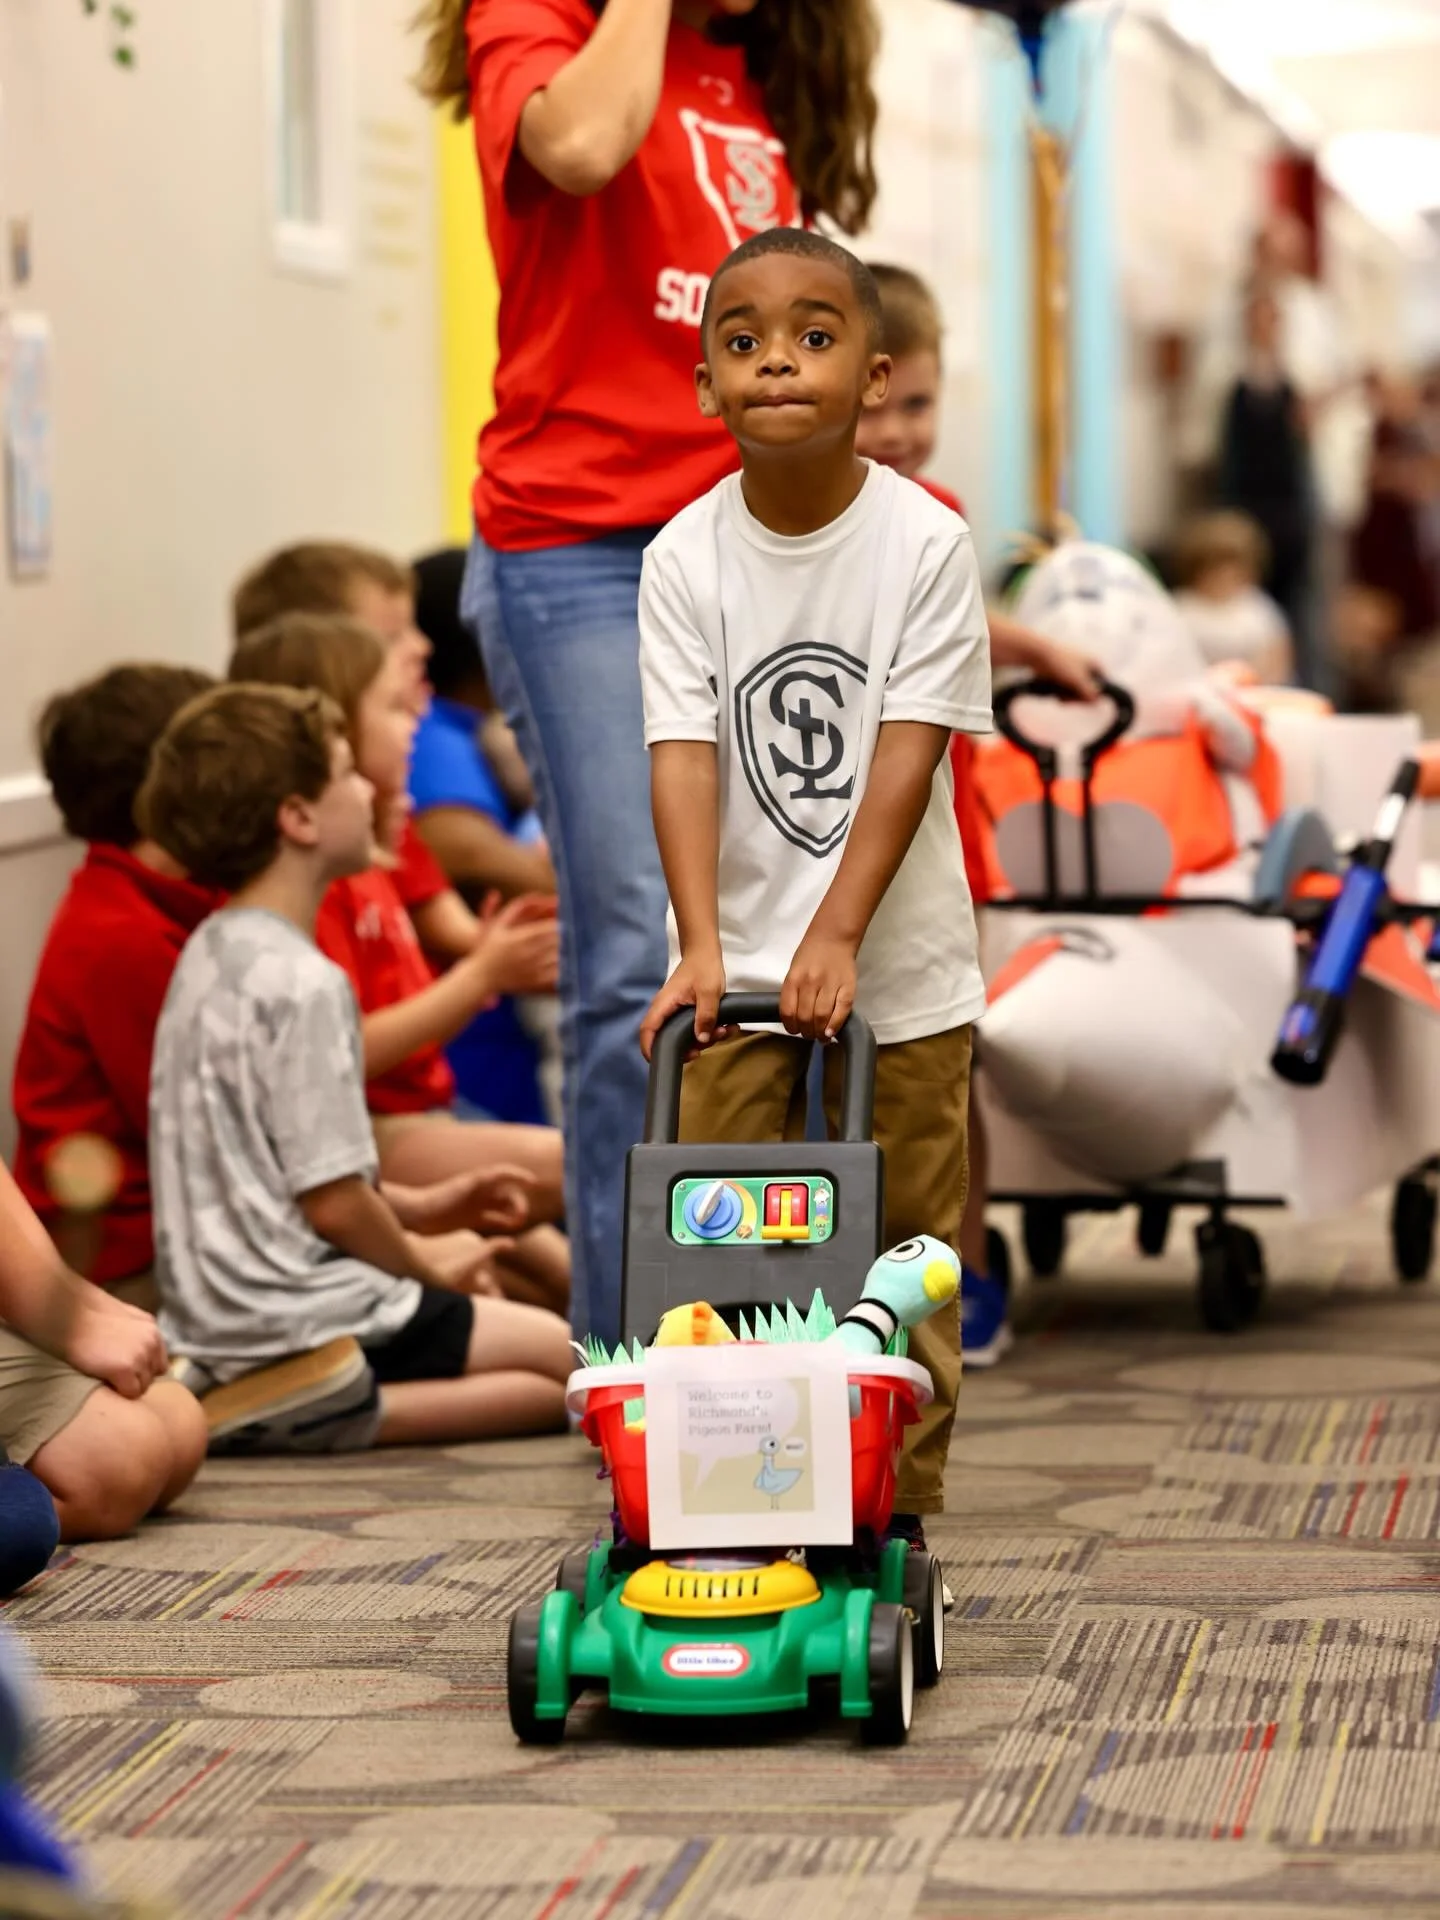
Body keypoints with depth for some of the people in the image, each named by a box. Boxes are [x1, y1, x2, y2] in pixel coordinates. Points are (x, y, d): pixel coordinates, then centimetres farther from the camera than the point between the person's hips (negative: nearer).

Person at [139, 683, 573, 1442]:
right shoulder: (303, 985, -18)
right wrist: (434, 1276, -1)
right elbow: (334, 1202, -18)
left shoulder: (211, 953, 11)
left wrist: (417, 1208, 17)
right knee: (571, 1364, -6)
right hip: (296, 1318, -9)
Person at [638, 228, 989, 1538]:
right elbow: (686, 753, -10)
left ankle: (900, 1507, 19)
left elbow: (909, 749, -14)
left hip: (899, 954, -1)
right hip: (739, 953, 1)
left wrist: (837, 934, -21)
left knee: (904, 1249, 7)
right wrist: (702, 943, -20)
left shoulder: (926, 544, -10)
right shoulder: (686, 558, -5)